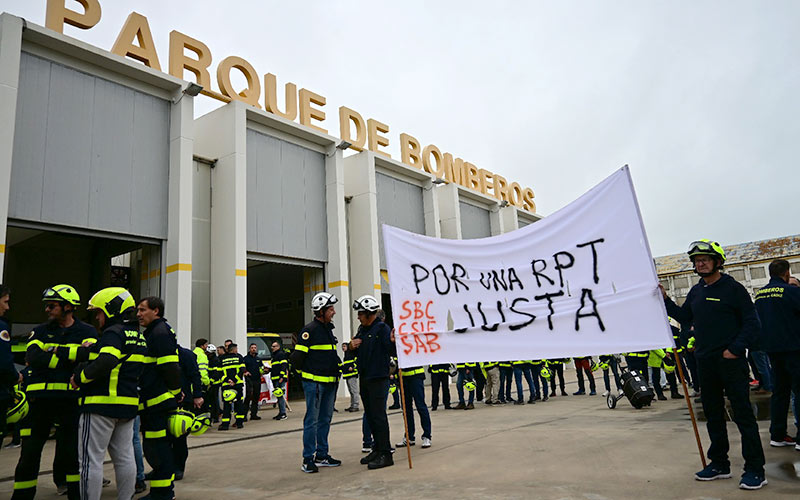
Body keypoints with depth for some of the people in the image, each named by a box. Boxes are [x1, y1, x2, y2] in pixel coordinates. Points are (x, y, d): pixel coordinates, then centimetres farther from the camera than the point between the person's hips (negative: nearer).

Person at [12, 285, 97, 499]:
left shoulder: (86, 332, 3)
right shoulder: (41, 331, 10)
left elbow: (90, 354, -17)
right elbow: (33, 357, -8)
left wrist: (55, 351, -14)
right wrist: (72, 357, -16)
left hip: (70, 400, -2)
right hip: (39, 399, 2)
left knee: (71, 453, 6)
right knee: (29, 454, 8)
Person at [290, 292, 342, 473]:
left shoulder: (328, 329, 15)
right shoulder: (309, 329, -12)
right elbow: (297, 357, -13)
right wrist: (305, 373, -1)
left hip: (329, 382, 8)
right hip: (314, 382, -8)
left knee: (325, 419, 13)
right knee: (312, 420, -3)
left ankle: (322, 455, 23)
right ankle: (308, 459, 5)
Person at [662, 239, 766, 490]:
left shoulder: (733, 288, -7)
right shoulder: (696, 291, 12)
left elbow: (752, 323, -8)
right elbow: (684, 316, 18)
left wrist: (735, 349, -15)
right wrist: (665, 299, 7)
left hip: (730, 361, -6)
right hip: (705, 362, 7)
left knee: (742, 413, -2)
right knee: (713, 414, 13)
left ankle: (755, 469, 6)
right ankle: (719, 464, 23)